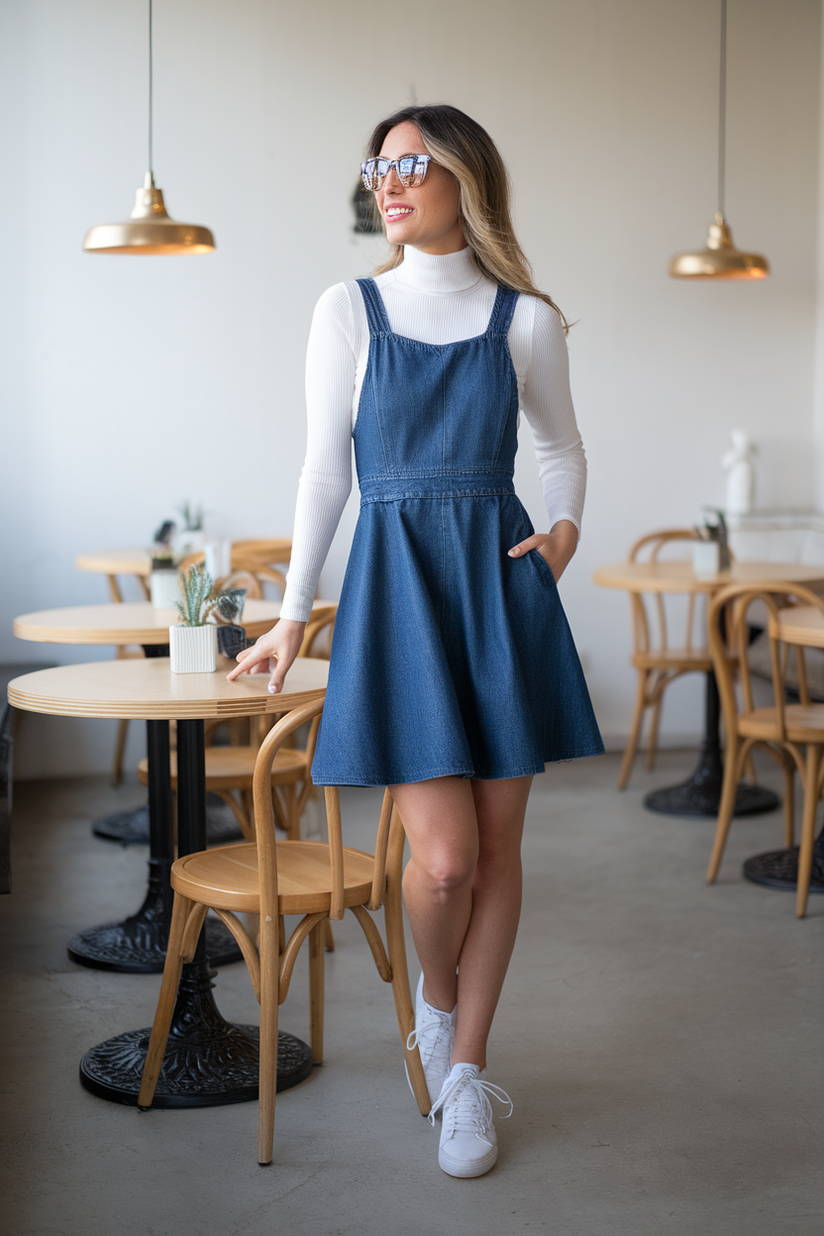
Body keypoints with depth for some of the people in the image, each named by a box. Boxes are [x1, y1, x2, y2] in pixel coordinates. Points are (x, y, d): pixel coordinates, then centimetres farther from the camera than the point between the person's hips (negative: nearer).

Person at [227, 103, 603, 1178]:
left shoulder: (525, 319, 5)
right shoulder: (349, 311, 4)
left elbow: (561, 447, 20)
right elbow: (325, 466, 6)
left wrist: (566, 528, 0)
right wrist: (294, 614, 7)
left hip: (501, 580, 2)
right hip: (396, 579, -1)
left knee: (497, 847, 4)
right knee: (443, 853, -10)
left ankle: (466, 1073, 20)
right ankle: (435, 1000, 23)